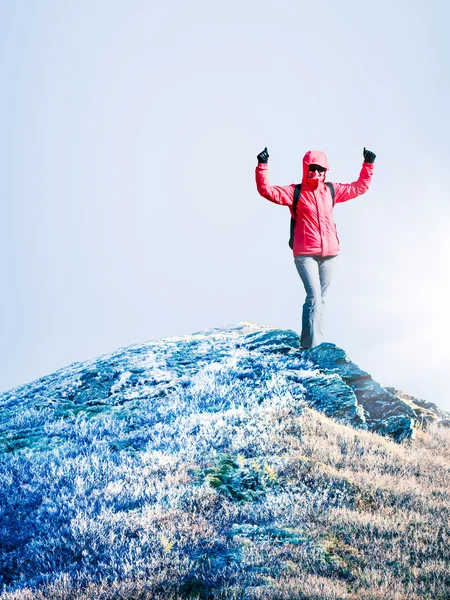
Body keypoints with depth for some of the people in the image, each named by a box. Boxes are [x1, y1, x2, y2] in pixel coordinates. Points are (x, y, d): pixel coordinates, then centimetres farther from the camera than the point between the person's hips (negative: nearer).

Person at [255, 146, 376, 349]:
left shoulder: (332, 190, 10)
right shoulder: (294, 192, -2)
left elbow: (360, 187, 21)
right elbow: (267, 190, -12)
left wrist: (368, 165, 15)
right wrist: (262, 166, -22)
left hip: (329, 253, 5)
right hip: (305, 254, -5)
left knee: (321, 298, 11)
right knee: (314, 296, -15)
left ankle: (315, 339, 22)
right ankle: (309, 344, -12)